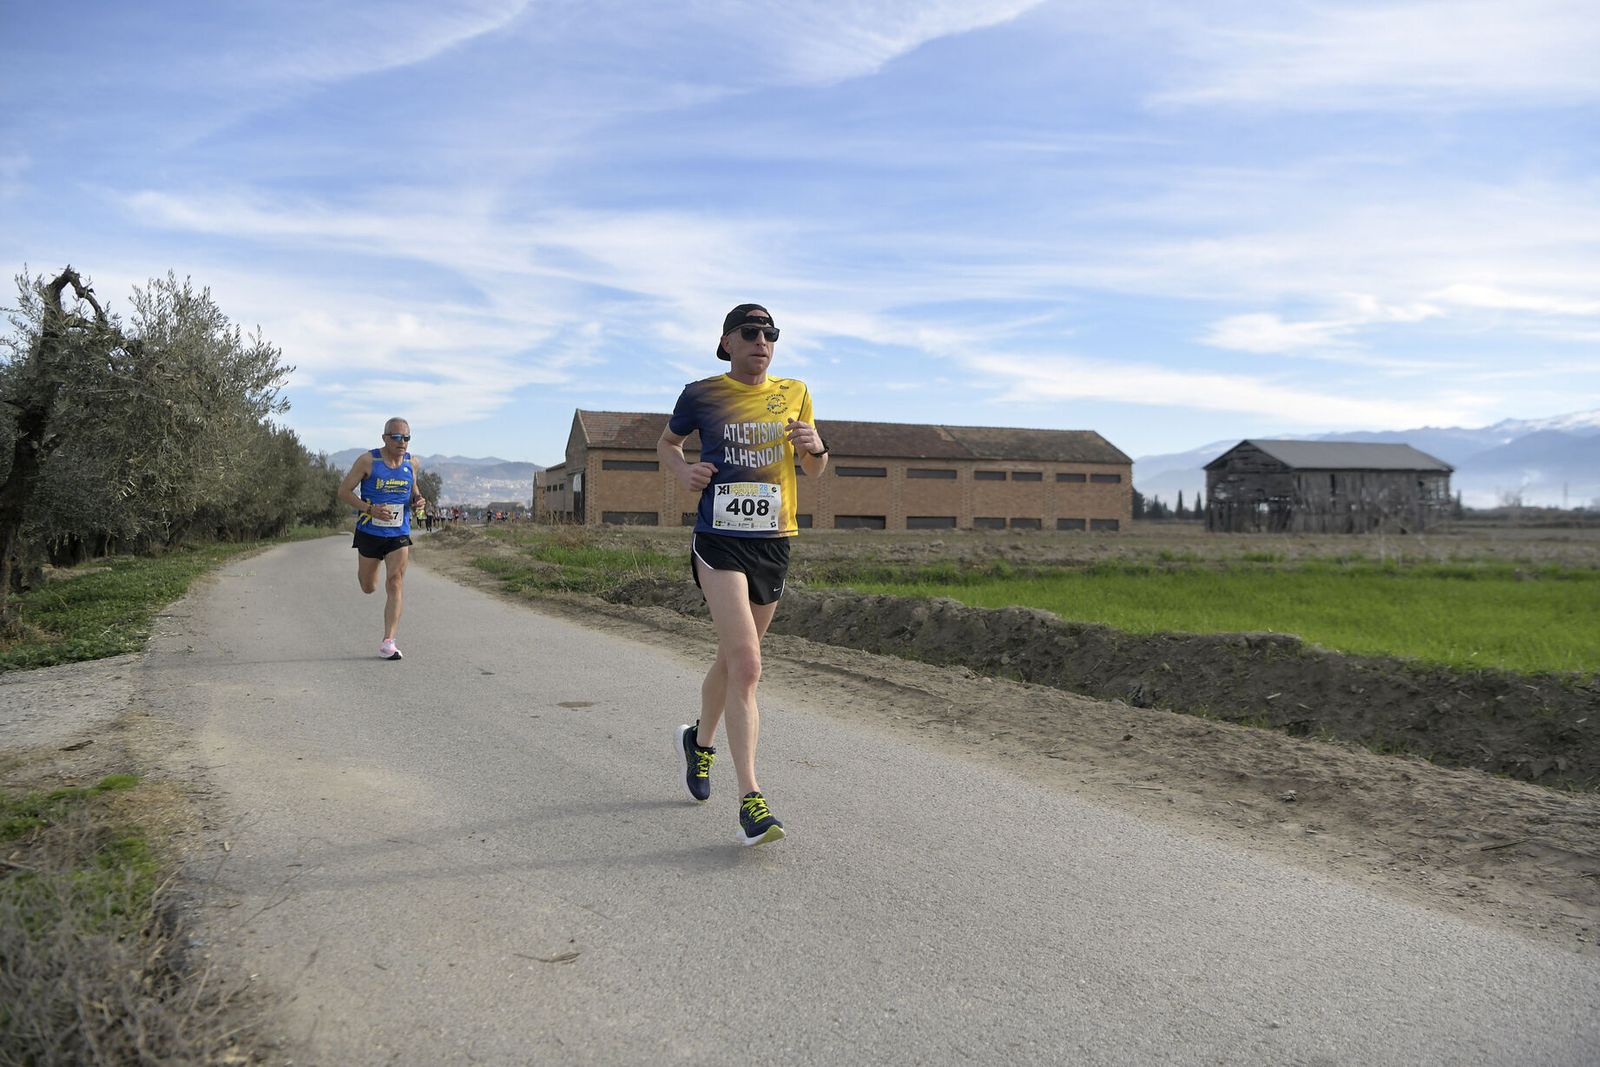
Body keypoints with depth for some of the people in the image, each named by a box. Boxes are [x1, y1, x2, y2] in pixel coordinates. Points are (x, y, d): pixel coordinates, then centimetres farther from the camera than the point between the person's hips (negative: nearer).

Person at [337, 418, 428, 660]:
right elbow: (344, 491, -7)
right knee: (368, 588, 13)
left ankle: (388, 642, -13)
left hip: (399, 534, 1)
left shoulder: (412, 464, 2)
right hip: (369, 532, -1)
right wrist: (370, 509, -22)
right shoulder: (368, 461, -9)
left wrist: (417, 500, -5)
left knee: (395, 583, -13)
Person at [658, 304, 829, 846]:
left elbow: (815, 471, 15)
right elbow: (666, 442, 19)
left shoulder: (794, 393, 9)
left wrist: (815, 446, -8)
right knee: (747, 664, -17)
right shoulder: (702, 395, 1)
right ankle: (750, 800, -14)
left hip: (773, 543, 4)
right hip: (719, 541, -4)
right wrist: (682, 470, -3)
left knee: (732, 659, 17)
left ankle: (700, 741, 45)